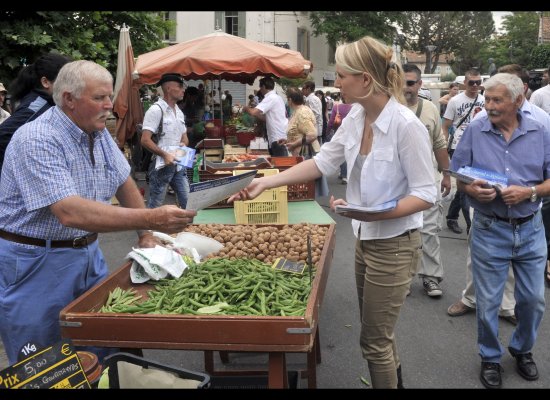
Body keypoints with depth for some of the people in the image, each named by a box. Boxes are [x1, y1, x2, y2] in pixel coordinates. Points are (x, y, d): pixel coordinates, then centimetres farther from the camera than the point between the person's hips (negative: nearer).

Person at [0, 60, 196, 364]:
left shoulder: (99, 133, 1)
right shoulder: (36, 141, -24)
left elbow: (123, 182, 13)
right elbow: (71, 213, -35)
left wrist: (145, 235, 4)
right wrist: (151, 219, -41)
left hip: (88, 254, 7)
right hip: (35, 265, -7)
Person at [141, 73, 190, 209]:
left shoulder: (179, 112, 13)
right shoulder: (156, 110, -12)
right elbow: (145, 140, -18)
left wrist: (183, 145, -1)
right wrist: (165, 155, -25)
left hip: (178, 165, 7)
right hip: (161, 166, -7)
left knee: (188, 201, 9)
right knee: (155, 205, 2)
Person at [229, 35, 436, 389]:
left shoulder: (406, 126, -24)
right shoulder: (356, 117, 0)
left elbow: (426, 195, -21)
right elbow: (323, 162, 5)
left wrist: (371, 213, -32)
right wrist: (266, 182, 0)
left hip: (394, 246, -8)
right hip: (365, 239, 8)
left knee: (375, 342, 7)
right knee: (377, 334, 24)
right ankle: (394, 382, 47)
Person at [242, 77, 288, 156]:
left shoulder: (270, 98, -13)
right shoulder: (276, 97, 17)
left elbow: (253, 112, -22)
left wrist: (246, 108, -1)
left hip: (279, 139, -9)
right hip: (280, 137, 9)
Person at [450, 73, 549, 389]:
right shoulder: (475, 132, -5)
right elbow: (456, 176, -1)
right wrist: (471, 190, -21)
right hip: (490, 230, -1)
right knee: (488, 303, 7)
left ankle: (523, 349, 40)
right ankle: (490, 358, 30)